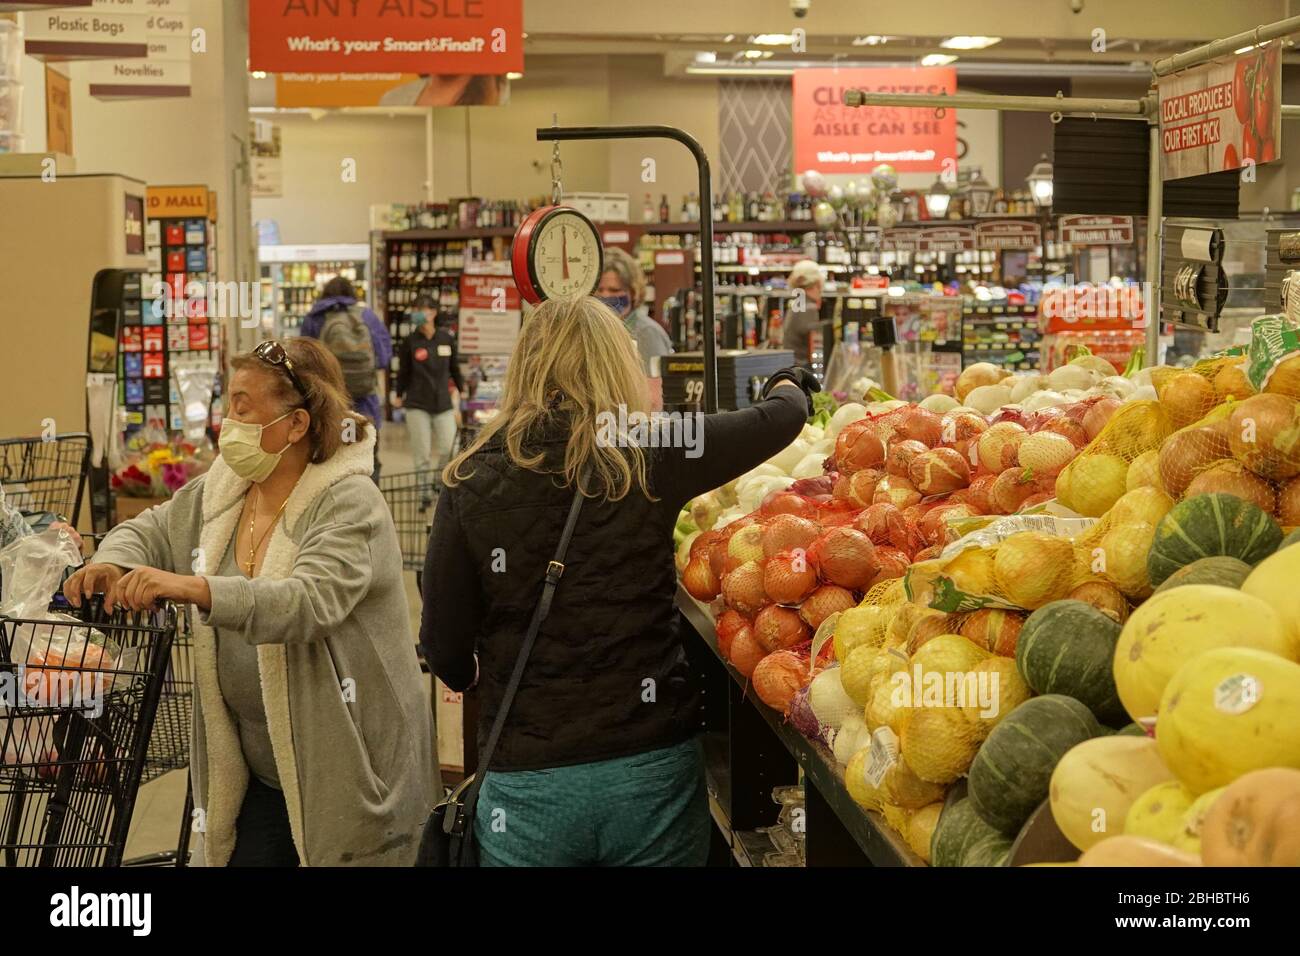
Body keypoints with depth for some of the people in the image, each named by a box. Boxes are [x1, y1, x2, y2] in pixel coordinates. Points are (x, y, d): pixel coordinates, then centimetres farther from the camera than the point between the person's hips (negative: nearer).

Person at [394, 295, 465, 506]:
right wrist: (399, 395, 8)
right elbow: (404, 371, 6)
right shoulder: (410, 341, -2)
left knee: (448, 449, -1)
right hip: (417, 404, -1)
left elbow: (455, 368, 12)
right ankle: (424, 492, 11)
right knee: (421, 453, 0)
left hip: (443, 402, 1)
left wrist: (461, 390, 14)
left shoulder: (447, 339, 1)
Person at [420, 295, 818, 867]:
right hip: (654, 769, 1)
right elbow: (780, 418, 9)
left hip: (528, 785, 0)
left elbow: (445, 651, -2)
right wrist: (789, 383, 32)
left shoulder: (472, 483, -6)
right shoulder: (651, 457, -6)